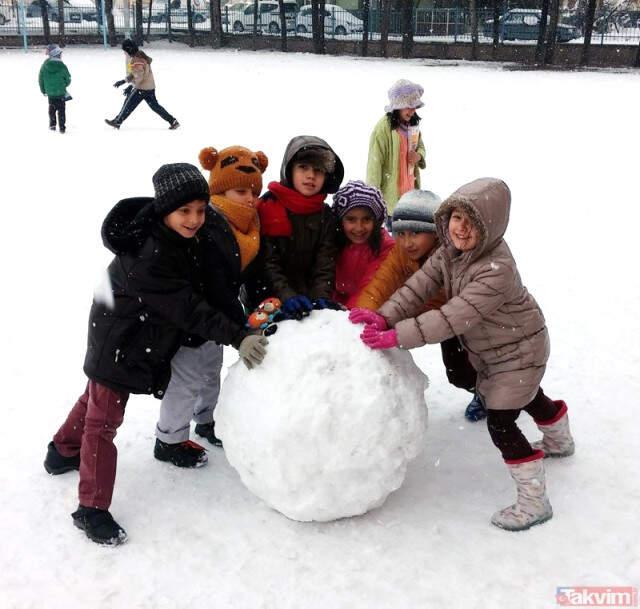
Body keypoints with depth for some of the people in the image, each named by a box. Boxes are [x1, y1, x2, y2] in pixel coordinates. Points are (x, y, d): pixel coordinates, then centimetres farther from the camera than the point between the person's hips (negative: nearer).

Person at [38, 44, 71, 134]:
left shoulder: (45, 65, -5)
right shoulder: (62, 65, -14)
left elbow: (41, 79, 3)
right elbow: (68, 79, -5)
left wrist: (43, 90, 16)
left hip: (50, 92, 3)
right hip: (61, 92, -3)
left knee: (52, 108, 20)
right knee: (61, 110, 6)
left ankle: (52, 125, 25)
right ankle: (62, 127, 4)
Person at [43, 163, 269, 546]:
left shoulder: (190, 235, -8)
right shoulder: (146, 256, -35)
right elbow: (187, 310, -36)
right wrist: (237, 336, -40)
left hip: (148, 338, 9)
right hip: (119, 344, -9)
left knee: (97, 397, 28)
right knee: (103, 419, 0)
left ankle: (63, 452, 51)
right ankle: (92, 509, 12)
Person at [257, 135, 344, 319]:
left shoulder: (326, 216, 10)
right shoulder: (268, 207, -1)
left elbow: (325, 265, 2)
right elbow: (266, 261, -8)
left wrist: (321, 297, -15)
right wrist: (287, 296, -20)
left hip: (308, 302, 3)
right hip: (269, 301, -3)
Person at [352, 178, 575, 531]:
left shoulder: (498, 269, -38)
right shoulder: (451, 250, -12)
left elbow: (455, 317, -42)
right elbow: (420, 284, -17)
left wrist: (398, 336, -44)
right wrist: (385, 317, -32)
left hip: (518, 351, -9)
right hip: (489, 350, 9)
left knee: (500, 423, -9)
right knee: (529, 397, 31)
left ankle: (533, 502, 7)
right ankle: (559, 442, 60)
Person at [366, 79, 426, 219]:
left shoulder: (413, 124, 7)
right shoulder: (384, 127, -16)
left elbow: (420, 146, 23)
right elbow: (375, 162, -16)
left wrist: (419, 156, -3)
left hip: (410, 190, 7)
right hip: (391, 191, -7)